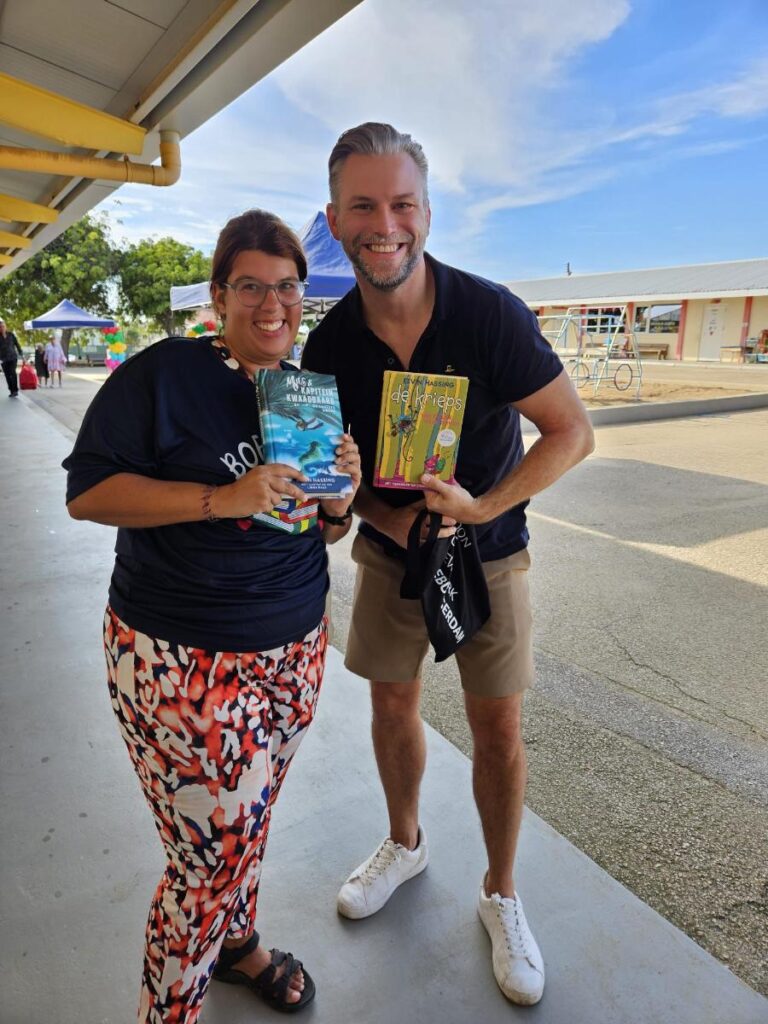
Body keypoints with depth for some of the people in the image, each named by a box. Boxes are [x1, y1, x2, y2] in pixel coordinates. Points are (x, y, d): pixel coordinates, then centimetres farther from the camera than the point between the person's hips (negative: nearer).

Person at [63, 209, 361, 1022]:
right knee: (212, 852, 4)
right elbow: (86, 491, -14)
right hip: (180, 659, -5)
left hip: (294, 650, 6)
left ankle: (235, 942, 51)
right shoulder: (164, 373, -10)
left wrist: (338, 500, -10)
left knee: (250, 825, 21)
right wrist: (223, 499, -24)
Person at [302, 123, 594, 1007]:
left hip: (488, 553, -2)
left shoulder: (490, 314, -20)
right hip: (389, 552, 3)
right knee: (393, 705, 15)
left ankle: (500, 895, 32)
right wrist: (388, 516, -19)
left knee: (497, 728, 6)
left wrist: (481, 508, -24)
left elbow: (573, 433, -15)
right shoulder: (329, 345, -12)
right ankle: (404, 844, 44)